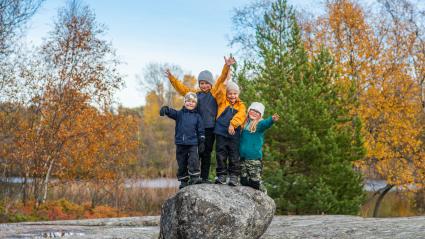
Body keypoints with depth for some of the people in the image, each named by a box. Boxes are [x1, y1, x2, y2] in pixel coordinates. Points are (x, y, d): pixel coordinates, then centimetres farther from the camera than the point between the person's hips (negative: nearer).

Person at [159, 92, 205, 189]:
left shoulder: (197, 116, 5)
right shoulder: (179, 114, 4)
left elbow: (201, 130, 8)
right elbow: (171, 112, -15)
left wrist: (202, 142, 4)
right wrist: (165, 109, -37)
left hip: (193, 143, -1)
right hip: (180, 143, 1)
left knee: (194, 160, -16)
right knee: (182, 162, 7)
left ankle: (195, 177, -8)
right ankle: (183, 180, 16)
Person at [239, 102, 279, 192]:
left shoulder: (260, 124, -5)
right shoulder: (244, 123, 11)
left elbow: (266, 123, -29)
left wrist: (272, 120, -48)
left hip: (254, 158, -5)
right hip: (243, 157, 5)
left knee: (255, 182, -4)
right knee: (244, 181, 12)